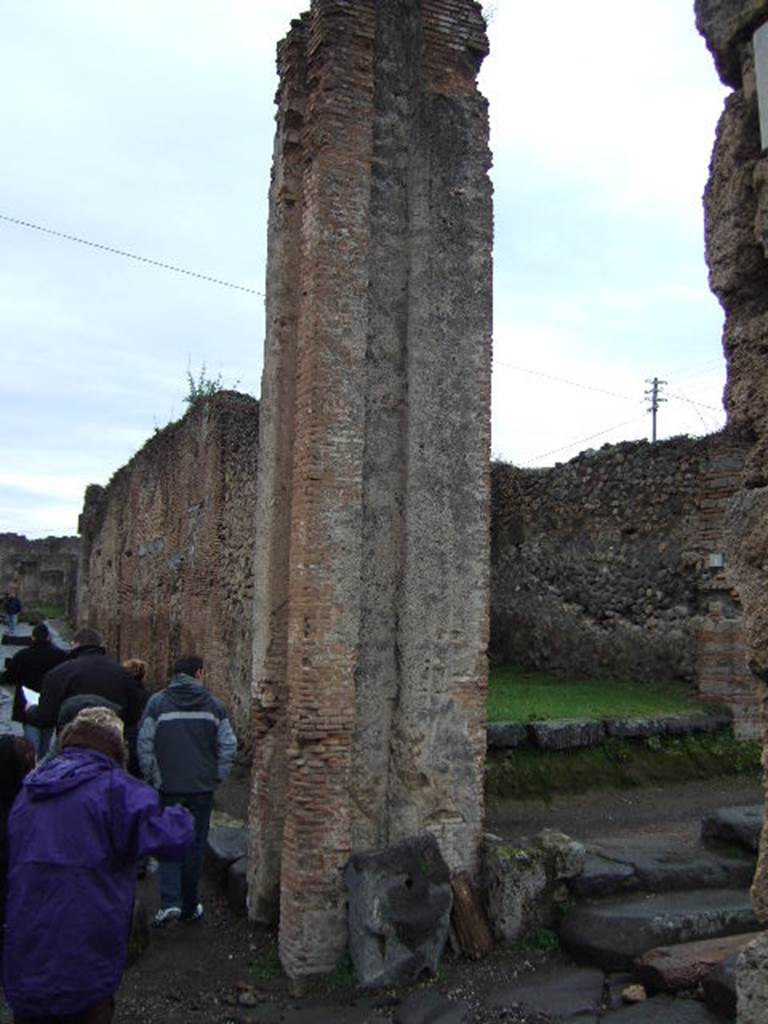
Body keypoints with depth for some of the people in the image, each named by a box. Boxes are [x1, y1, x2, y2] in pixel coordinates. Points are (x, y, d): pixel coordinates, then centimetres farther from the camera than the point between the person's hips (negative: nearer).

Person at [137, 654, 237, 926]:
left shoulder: (157, 702, -4)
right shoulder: (214, 704, 0)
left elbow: (144, 744, -7)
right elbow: (229, 745, -3)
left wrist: (153, 777, 1)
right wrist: (217, 777, 7)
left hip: (168, 787, -1)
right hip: (202, 788, 1)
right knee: (195, 845, 12)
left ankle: (170, 901, -2)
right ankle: (190, 907, 20)